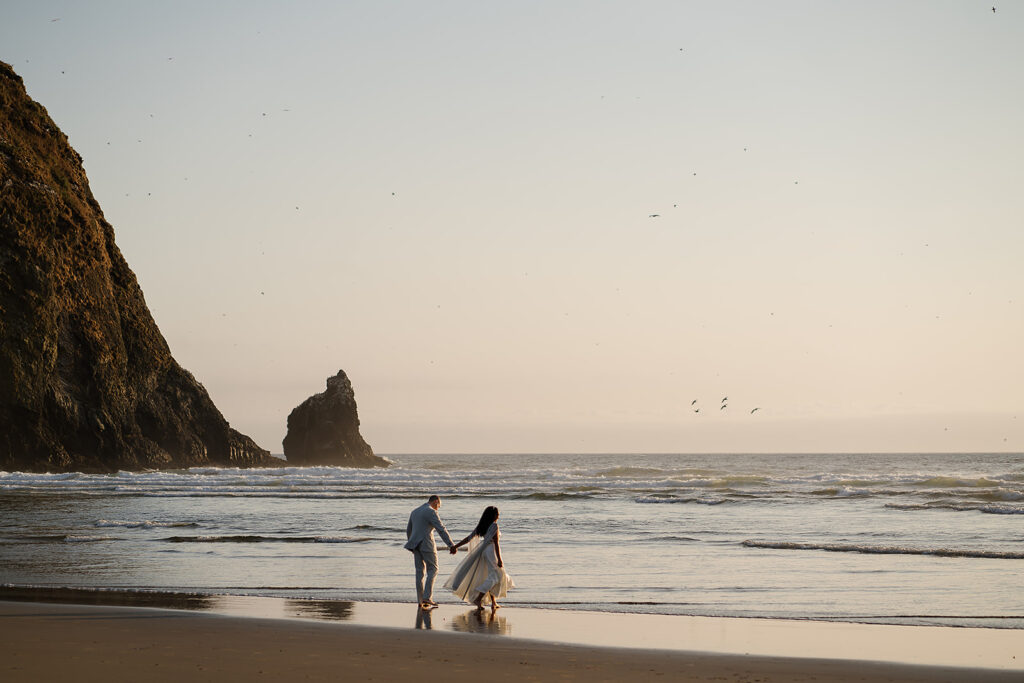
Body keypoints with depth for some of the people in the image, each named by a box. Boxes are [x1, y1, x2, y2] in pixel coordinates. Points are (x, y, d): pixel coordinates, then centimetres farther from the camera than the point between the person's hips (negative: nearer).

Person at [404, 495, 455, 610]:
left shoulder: (415, 512, 15)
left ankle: (420, 602, 8)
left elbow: (408, 530, 26)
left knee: (420, 572, 9)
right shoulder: (431, 512, -10)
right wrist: (451, 545, -16)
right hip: (426, 544, -7)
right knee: (432, 570, 4)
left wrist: (410, 542, 42)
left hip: (415, 544, 7)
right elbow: (441, 529, -15)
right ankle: (427, 597, -6)